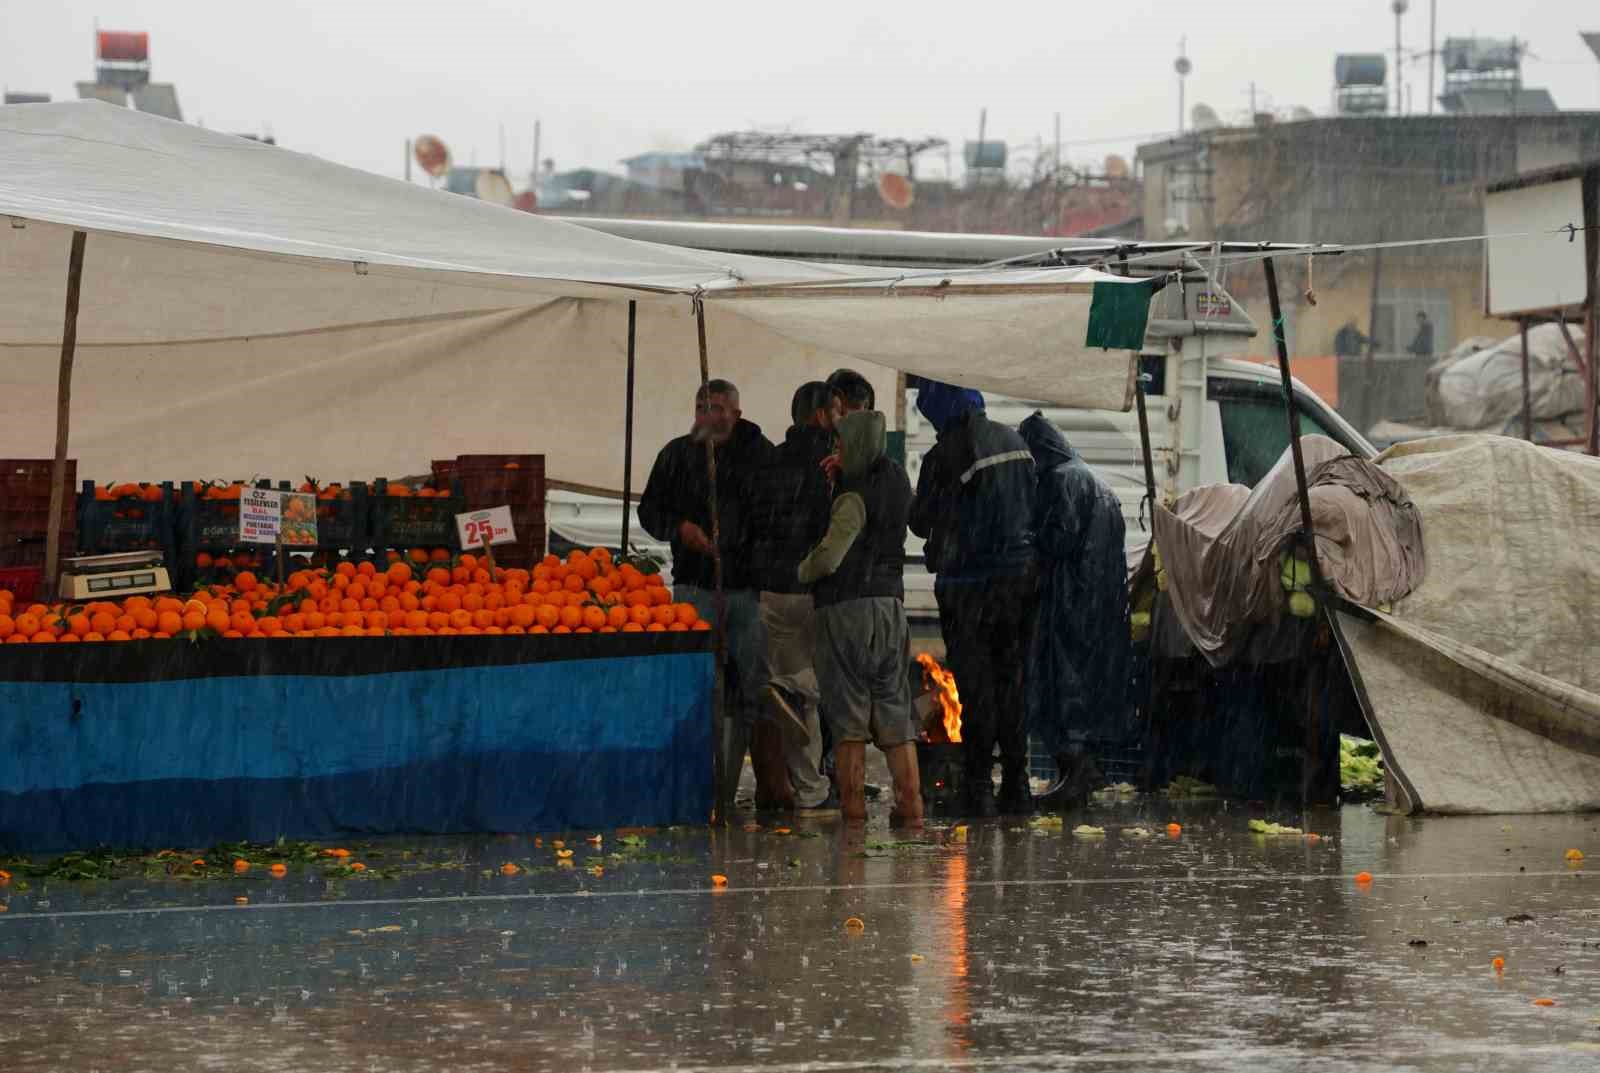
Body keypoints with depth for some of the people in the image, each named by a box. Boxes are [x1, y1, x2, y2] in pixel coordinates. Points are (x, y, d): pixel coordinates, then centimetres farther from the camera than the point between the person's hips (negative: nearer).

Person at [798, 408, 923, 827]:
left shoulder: (855, 497, -13)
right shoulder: (897, 479, 8)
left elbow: (829, 557, -18)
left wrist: (803, 571, 2)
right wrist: (841, 475, 16)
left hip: (845, 606, -6)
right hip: (890, 605, 6)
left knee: (848, 717, -3)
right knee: (895, 712, 8)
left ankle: (853, 808, -4)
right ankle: (910, 804, 3)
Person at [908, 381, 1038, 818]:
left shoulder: (944, 455, -15)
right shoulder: (1015, 442, 5)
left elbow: (920, 522, -5)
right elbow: (1035, 509, 14)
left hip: (969, 581, -5)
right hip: (1020, 576, 6)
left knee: (976, 687, 0)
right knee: (1012, 682, 12)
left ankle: (980, 787, -1)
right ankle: (1016, 786, 14)